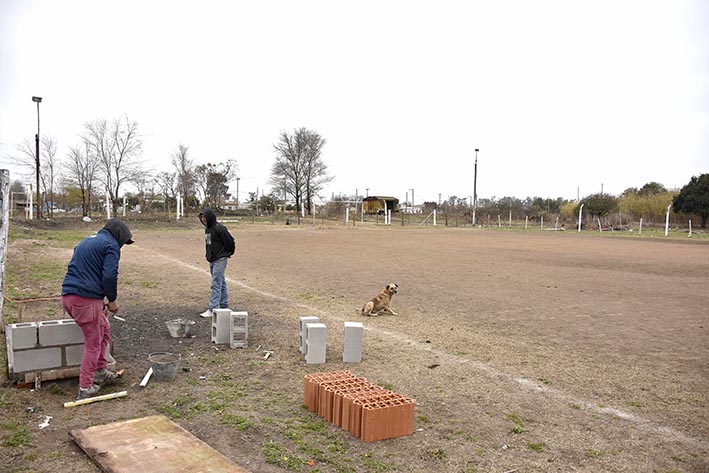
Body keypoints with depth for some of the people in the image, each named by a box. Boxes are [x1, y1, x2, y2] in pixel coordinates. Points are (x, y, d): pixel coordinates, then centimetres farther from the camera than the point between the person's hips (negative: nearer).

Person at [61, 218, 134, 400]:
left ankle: (100, 371, 32)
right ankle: (85, 389, 6)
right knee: (93, 344, 2)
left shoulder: (85, 242, 24)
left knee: (104, 329, 24)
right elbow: (109, 275, -15)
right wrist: (112, 300, 0)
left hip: (68, 295, 9)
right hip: (86, 298, -9)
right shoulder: (111, 245, -4)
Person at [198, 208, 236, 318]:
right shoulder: (207, 228, 10)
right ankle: (224, 306, 23)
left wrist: (229, 253, 1)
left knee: (216, 285, -9)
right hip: (212, 260, 9)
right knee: (221, 284, 15)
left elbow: (230, 241, -14)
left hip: (220, 260, -9)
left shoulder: (219, 228, -18)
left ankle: (212, 309, -9)